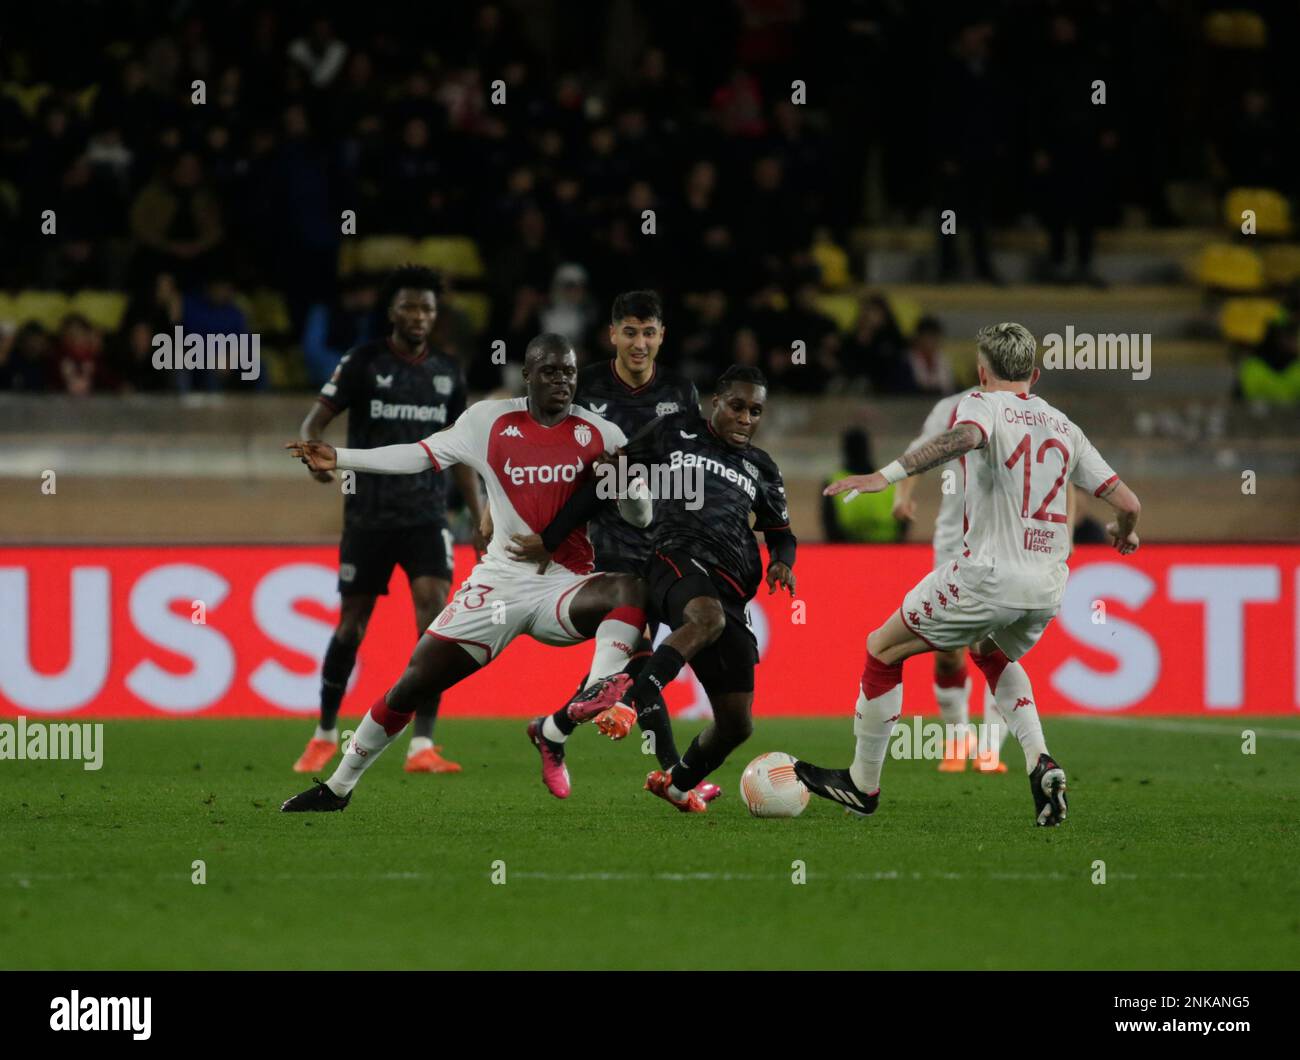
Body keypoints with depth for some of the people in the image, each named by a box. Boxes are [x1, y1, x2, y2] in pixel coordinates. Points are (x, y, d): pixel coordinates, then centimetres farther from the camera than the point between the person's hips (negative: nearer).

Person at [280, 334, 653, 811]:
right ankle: (337, 787, 14)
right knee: (415, 681, 0)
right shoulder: (489, 421, 3)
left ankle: (597, 697, -49)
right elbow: (422, 455, 7)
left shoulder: (601, 435, 2)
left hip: (565, 586, 0)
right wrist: (340, 458, 2)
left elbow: (641, 517, 5)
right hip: (501, 580, 1)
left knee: (631, 591, -33)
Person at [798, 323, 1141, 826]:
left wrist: (886, 475, -36)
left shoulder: (983, 404, -2)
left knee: (882, 651, 12)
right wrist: (1123, 533, 36)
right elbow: (1127, 503, 11)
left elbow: (964, 436, -28)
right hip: (1048, 586, 6)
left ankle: (862, 785, 20)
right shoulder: (1063, 426, 14)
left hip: (989, 574, -6)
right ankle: (1040, 763, 12)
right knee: (992, 655, 35)